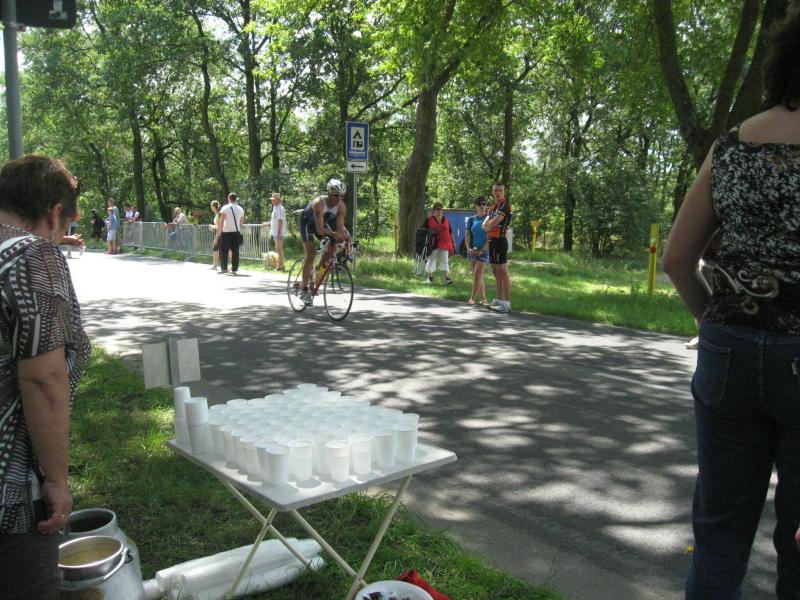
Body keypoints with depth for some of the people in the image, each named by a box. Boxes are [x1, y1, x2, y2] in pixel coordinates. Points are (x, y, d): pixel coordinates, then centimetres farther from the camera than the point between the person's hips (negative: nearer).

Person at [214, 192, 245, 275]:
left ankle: (224, 268, -2)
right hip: (237, 232, 4)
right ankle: (234, 269, 6)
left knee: (223, 251, 3)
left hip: (226, 232, -4)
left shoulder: (225, 208, -5)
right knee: (235, 251, 6)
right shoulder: (240, 209, 10)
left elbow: (221, 223, -9)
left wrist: (217, 236, -7)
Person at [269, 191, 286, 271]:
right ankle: (279, 265, 21)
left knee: (279, 249, -10)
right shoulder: (275, 208, 16)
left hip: (279, 233, -10)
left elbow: (280, 221, -21)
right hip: (275, 233, 10)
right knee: (278, 249, 14)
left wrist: (279, 233, -24)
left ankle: (281, 266, -8)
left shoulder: (280, 209, -15)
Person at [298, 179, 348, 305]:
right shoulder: (319, 203, -38)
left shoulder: (342, 207, -23)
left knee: (331, 247, -11)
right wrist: (333, 234, -60)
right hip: (307, 222, -6)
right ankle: (304, 291, -17)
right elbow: (320, 229, -44)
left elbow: (340, 228, -27)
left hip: (324, 222, 6)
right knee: (311, 253, -20)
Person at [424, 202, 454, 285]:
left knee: (444, 260, -6)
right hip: (433, 244, -1)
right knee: (431, 259, 7)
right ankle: (430, 277, 20)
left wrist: (453, 242, 12)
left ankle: (446, 278, -15)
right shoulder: (429, 220, 4)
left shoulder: (446, 220, 13)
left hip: (444, 244, 1)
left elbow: (450, 232, 16)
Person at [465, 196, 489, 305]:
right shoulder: (471, 219, 8)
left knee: (477, 275, -13)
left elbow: (490, 237, -8)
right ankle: (483, 299, 16)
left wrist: (481, 250, -16)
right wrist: (469, 249, -11)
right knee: (479, 276, 9)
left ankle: (473, 298, -13)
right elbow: (467, 235, 5)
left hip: (484, 251, -4)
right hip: (472, 250, 4)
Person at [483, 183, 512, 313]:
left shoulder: (505, 205, -8)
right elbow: (485, 225, 12)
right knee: (496, 273, 12)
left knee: (503, 273, -10)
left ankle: (506, 303, -11)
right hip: (491, 241, 9)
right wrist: (491, 225, -9)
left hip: (500, 240, -9)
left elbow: (494, 222, -16)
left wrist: (489, 224, 5)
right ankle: (498, 300, 19)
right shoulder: (493, 207, 19)